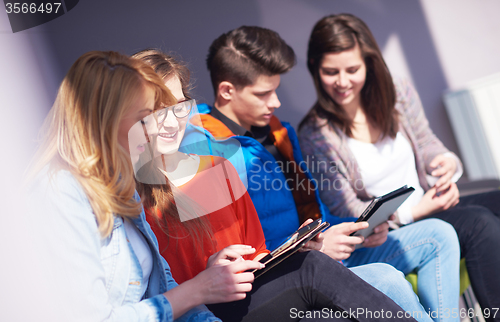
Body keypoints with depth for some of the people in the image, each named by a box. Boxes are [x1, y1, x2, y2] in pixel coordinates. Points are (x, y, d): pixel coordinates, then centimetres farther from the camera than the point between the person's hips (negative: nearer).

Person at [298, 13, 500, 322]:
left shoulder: (400, 94, 3)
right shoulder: (316, 135, -11)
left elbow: (428, 146, 14)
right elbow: (347, 211, -9)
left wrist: (448, 162, -11)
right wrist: (414, 212, -17)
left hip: (433, 207, 5)